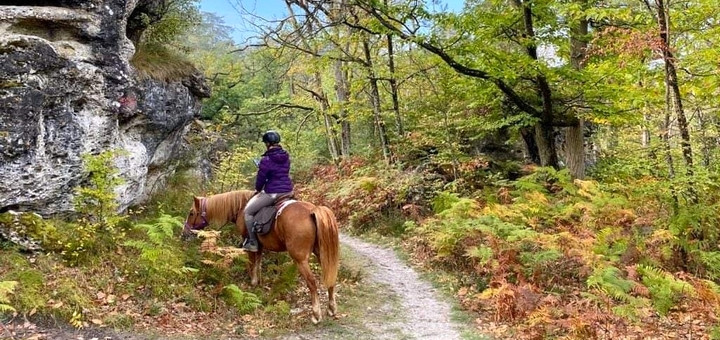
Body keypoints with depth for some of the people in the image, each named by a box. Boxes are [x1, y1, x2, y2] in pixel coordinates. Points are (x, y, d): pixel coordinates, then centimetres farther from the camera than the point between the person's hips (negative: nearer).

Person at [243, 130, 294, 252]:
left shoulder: (266, 160, -16)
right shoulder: (286, 157, 5)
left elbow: (261, 178, -9)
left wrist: (258, 189, 12)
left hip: (272, 193, -8)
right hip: (288, 190, 8)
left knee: (248, 211, 8)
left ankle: (252, 242, 8)